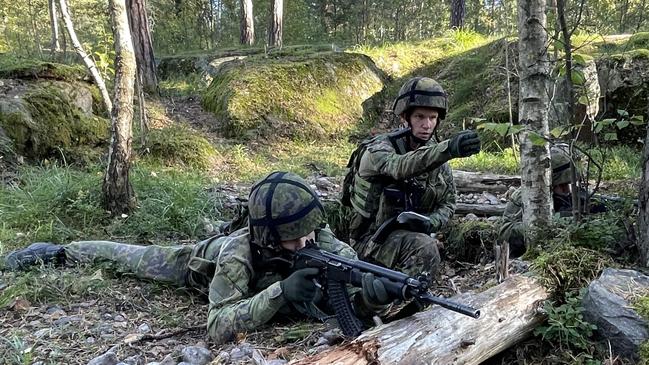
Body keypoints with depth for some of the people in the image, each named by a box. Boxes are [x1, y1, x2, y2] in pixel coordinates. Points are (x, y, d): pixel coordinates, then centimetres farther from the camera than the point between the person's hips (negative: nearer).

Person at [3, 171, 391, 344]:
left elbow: (358, 291, -38)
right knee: (138, 257, 18)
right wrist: (279, 293, -62)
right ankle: (59, 251, 45)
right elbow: (219, 327, -51)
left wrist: (374, 294, -62)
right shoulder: (239, 253, -47)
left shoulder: (319, 238, -37)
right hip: (204, 261, -3)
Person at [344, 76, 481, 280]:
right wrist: (449, 149, -55)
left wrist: (431, 221, -15)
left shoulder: (435, 155, 3)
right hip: (372, 238, -6)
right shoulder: (377, 150, -15)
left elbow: (448, 203, 8)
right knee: (424, 247, -29)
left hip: (412, 234, 6)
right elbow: (401, 166, -39)